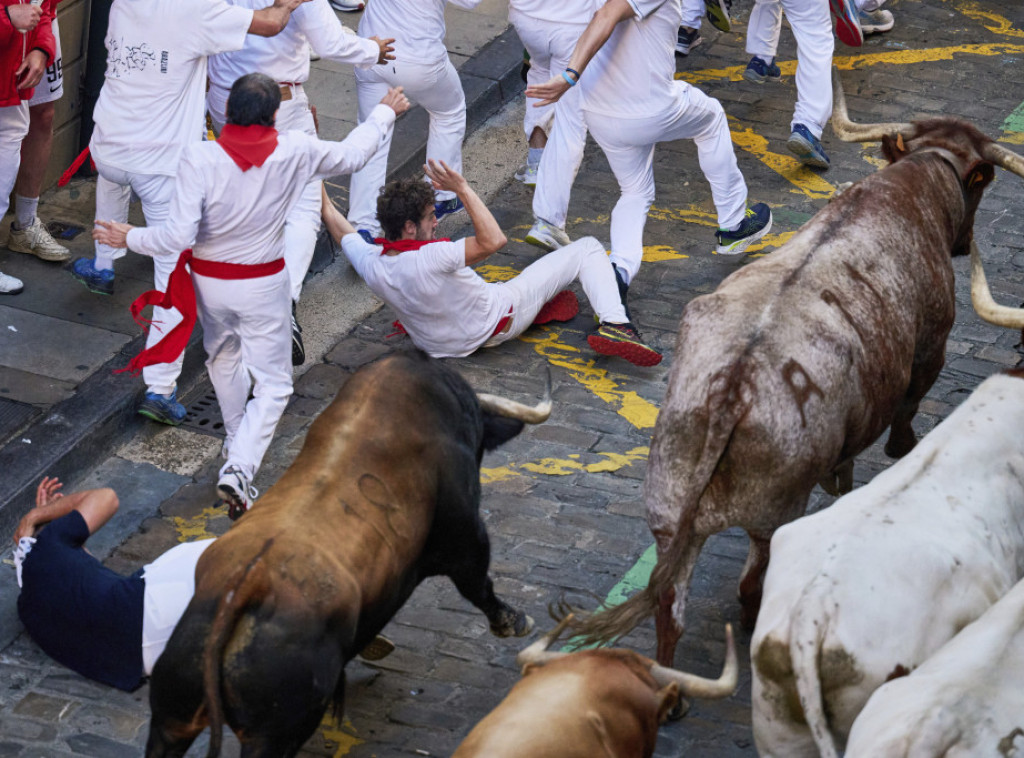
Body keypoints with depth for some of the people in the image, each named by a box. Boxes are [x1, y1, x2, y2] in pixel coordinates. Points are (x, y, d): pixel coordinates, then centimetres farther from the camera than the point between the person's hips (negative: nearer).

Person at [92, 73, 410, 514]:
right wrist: (385, 113, 20)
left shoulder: (200, 158, -23)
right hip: (264, 284, -1)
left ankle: (237, 441, 48)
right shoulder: (295, 153, -17)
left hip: (209, 281, 1)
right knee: (274, 383, 9)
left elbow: (178, 236, -25)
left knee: (223, 356, 30)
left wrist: (129, 238, -7)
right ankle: (239, 469, -10)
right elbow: (352, 155, 3)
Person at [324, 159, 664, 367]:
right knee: (587, 249, -2)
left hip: (437, 340, 7)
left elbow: (335, 221, -1)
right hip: (497, 324, -6)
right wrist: (462, 189, -40)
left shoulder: (370, 264, -18)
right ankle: (613, 325, -17)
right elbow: (493, 240, -40)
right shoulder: (428, 259, -39)